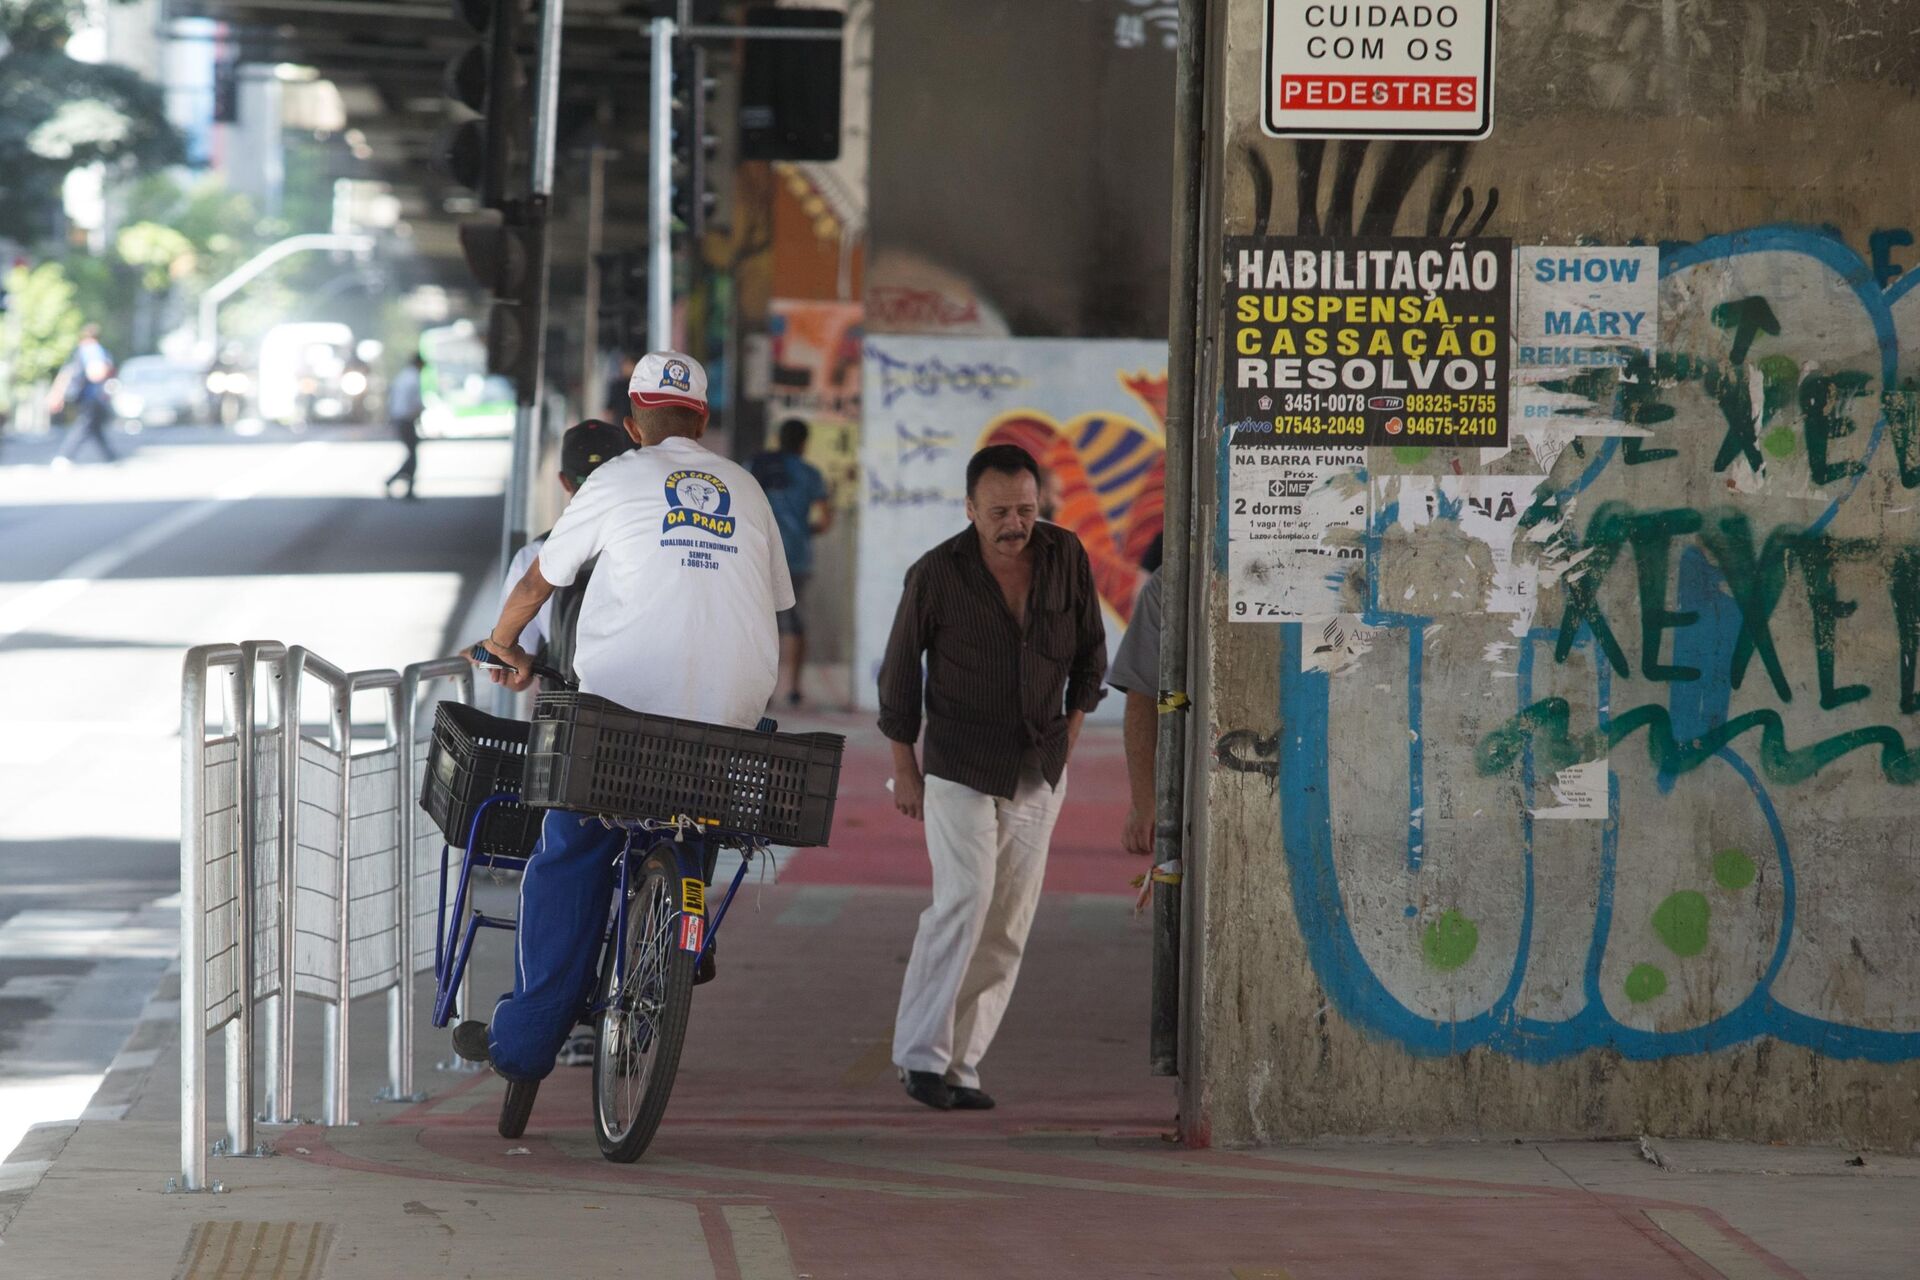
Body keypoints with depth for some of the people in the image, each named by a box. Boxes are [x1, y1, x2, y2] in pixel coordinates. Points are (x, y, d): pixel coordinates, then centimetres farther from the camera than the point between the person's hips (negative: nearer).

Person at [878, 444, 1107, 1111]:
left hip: (1039, 769, 4)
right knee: (964, 899, -18)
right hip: (960, 766, -4)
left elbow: (1090, 647, 13)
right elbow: (900, 668, -1)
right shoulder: (936, 574, -12)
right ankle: (921, 1053, -10)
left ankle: (962, 1063, 7)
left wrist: (1072, 726, 8)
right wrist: (904, 768, 2)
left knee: (1009, 923, 2)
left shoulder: (1066, 557, -3)